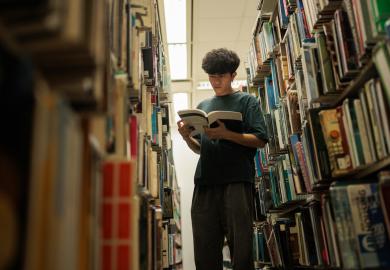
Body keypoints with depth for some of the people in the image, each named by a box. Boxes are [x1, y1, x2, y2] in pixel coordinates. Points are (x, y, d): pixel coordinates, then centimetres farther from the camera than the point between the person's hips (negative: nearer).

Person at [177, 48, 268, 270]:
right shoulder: (203, 106, 23)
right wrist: (187, 137, 1)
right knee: (205, 250, 2)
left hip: (237, 180, -4)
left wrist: (226, 134, -14)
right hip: (205, 182, 4)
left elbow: (260, 140, -1)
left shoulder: (247, 101, 11)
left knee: (241, 246, -4)